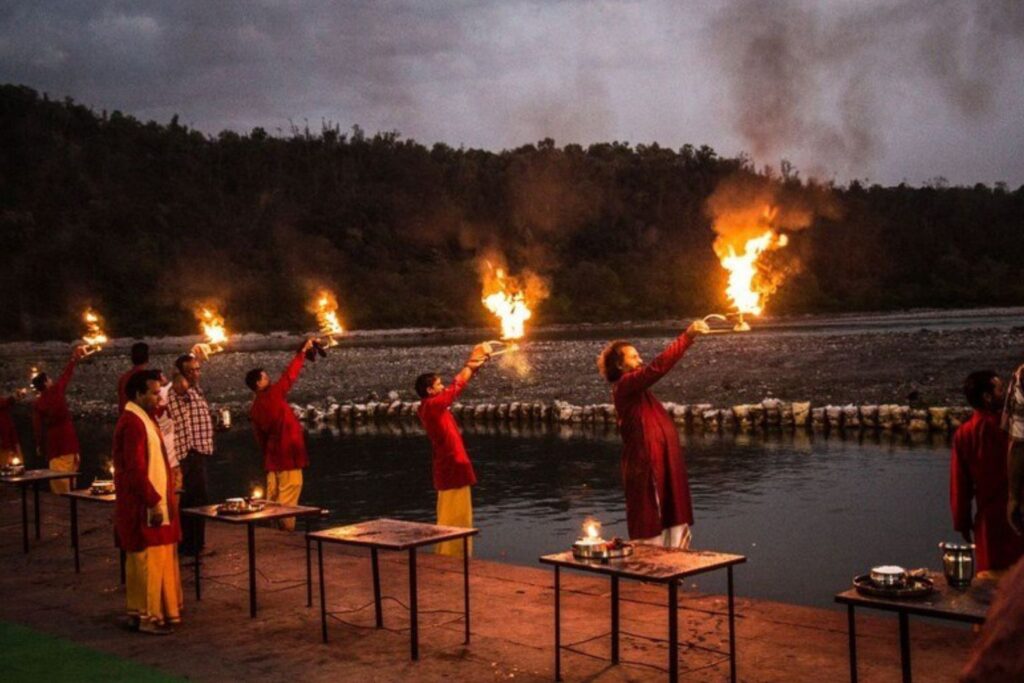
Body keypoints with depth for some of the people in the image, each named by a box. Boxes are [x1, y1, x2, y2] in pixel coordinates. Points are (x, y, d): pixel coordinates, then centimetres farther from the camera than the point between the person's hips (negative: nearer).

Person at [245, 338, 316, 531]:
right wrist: (302, 352, 0)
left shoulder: (254, 408, 10)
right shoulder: (273, 395, -12)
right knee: (289, 492, -6)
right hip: (288, 453, -8)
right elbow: (289, 376, -8)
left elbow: (260, 437, 15)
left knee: (274, 494, 11)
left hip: (272, 457, 8)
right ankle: (286, 527, -7)